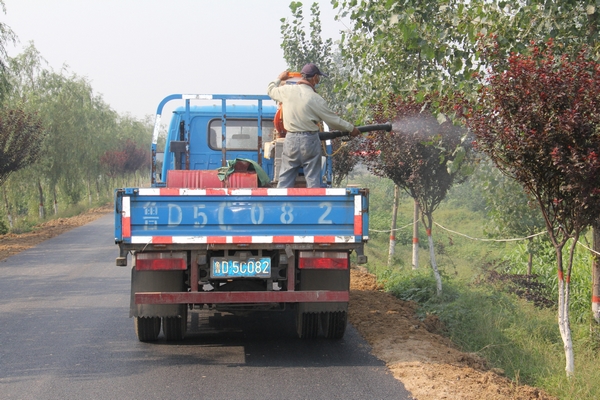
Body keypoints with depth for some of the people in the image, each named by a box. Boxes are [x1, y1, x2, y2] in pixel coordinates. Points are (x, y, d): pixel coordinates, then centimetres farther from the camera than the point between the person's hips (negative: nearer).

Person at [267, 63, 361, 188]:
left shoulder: (287, 91, -2)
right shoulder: (316, 99, -11)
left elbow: (271, 90, 19)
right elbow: (333, 120, -4)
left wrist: (279, 79, 38)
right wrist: (351, 128, 11)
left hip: (291, 140, 4)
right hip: (310, 140, -3)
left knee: (285, 178, 7)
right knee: (313, 179, 4)